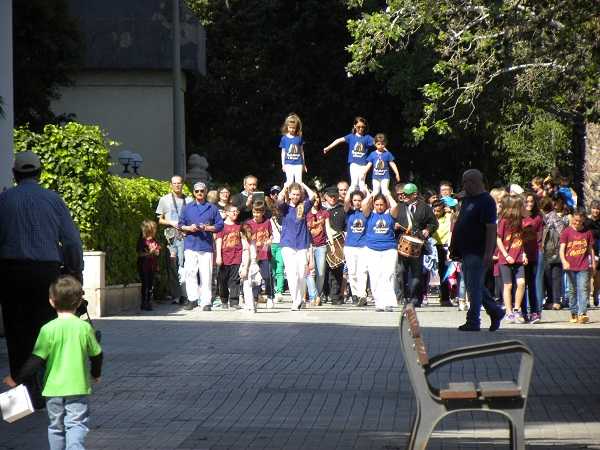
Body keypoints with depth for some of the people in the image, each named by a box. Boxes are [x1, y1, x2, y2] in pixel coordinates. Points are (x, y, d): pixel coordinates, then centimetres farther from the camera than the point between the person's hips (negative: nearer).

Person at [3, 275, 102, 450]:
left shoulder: (48, 329, -9)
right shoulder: (84, 327, -5)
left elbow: (36, 360, -10)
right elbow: (96, 355, 7)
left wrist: (16, 378, 1)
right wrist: (96, 374, 28)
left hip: (53, 388, 0)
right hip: (78, 387, 0)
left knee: (56, 426, 15)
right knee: (77, 425, -3)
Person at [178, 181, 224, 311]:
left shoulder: (212, 208, 10)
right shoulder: (188, 208, 15)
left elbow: (220, 225, 7)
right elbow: (181, 225, 14)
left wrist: (207, 228, -9)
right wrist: (189, 228, -6)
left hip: (206, 245, -1)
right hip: (190, 244, 1)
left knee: (206, 275, -4)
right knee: (190, 272, -9)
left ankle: (206, 302, -2)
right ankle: (192, 299, -3)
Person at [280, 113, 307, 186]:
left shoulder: (299, 138, 3)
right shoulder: (284, 138, 1)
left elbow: (301, 151, 11)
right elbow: (283, 152, 7)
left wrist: (304, 164, 14)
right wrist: (283, 164, 5)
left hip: (298, 163, 1)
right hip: (288, 163, -1)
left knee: (298, 182, 0)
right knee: (289, 181, -5)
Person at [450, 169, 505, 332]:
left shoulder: (486, 201, -13)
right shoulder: (467, 200, 16)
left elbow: (491, 228, -19)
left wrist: (488, 253, -24)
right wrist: (455, 250, 20)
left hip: (478, 252, -9)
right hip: (467, 251, 9)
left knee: (474, 286, -6)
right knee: (474, 286, 14)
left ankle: (473, 321, -1)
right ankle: (495, 311, 25)